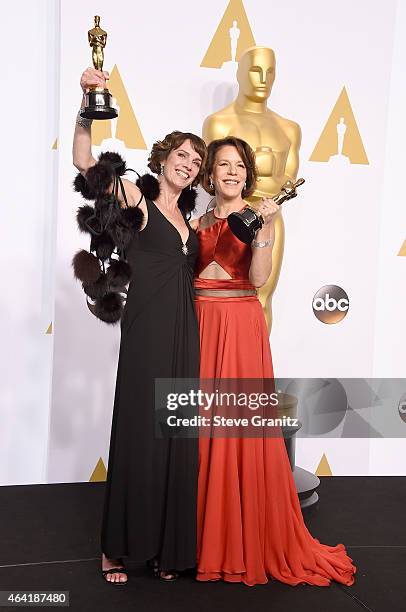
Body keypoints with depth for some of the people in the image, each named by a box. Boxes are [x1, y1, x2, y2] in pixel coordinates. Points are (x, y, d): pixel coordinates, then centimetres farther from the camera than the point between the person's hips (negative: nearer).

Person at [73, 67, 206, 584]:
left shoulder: (186, 217, 17)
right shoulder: (137, 202, -1)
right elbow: (84, 162, -15)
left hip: (185, 333, 6)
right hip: (147, 332, -6)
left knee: (177, 438, 8)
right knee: (139, 433, -1)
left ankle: (165, 546, 21)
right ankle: (117, 548, 15)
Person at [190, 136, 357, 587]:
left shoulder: (257, 218, 3)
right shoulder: (199, 222, 13)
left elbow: (259, 277, -10)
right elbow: (185, 277, 8)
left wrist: (265, 227, -18)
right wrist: (193, 232, -1)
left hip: (242, 326, -3)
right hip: (202, 325, 4)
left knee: (242, 429, -3)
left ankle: (250, 540, 11)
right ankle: (207, 536, 19)